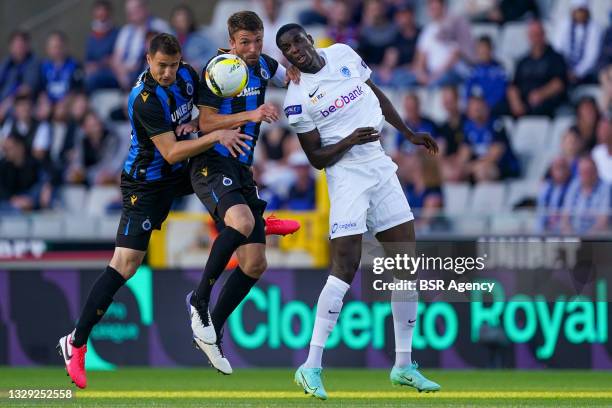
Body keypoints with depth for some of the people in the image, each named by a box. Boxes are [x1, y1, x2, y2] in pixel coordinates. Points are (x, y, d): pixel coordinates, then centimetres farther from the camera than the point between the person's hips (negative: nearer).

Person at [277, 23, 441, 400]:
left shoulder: (344, 54, 5)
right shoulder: (298, 98, -9)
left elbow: (377, 94, 20)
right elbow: (317, 158, -7)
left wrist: (409, 134, 21)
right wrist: (348, 142, -23)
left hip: (381, 167, 6)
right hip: (347, 175, -6)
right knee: (345, 268, -17)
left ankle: (404, 365, 16)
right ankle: (311, 367, -15)